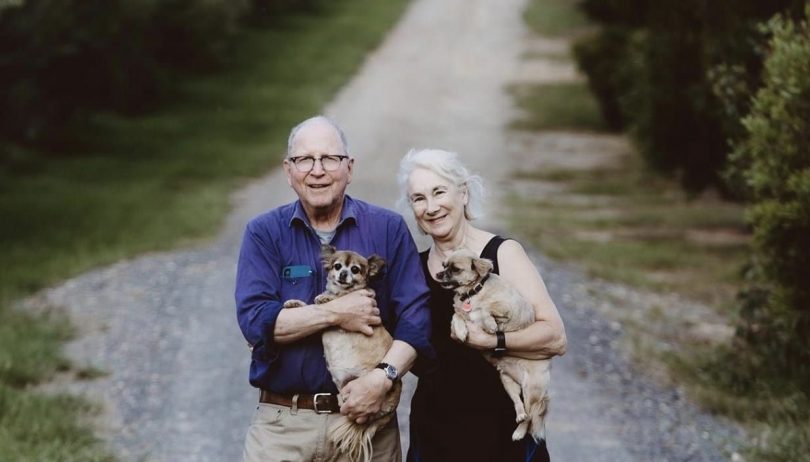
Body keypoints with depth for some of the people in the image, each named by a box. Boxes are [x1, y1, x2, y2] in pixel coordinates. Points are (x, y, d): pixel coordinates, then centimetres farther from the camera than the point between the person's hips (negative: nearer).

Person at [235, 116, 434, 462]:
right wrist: (335, 314, -15)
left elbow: (415, 316, -4)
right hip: (283, 423, 0)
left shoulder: (387, 229, 3)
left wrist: (382, 377, -19)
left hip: (366, 421, 1)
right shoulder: (264, 234, 2)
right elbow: (254, 320, -9)